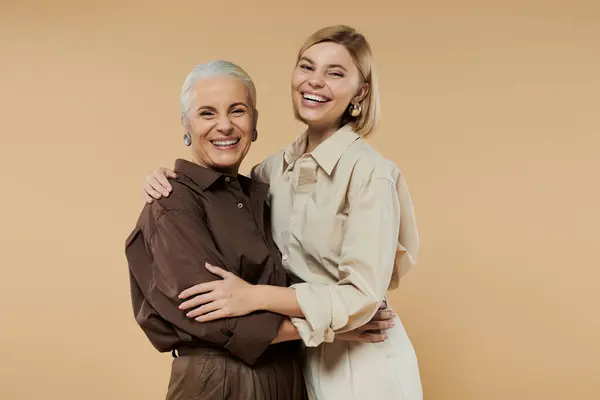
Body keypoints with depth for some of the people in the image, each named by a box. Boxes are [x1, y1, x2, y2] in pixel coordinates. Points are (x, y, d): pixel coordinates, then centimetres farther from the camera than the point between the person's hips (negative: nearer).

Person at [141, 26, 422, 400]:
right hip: (298, 357, 5)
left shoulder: (371, 173, -19)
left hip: (362, 365, -5)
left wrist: (255, 297, -25)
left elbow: (362, 295, -21)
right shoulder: (279, 166, 0)